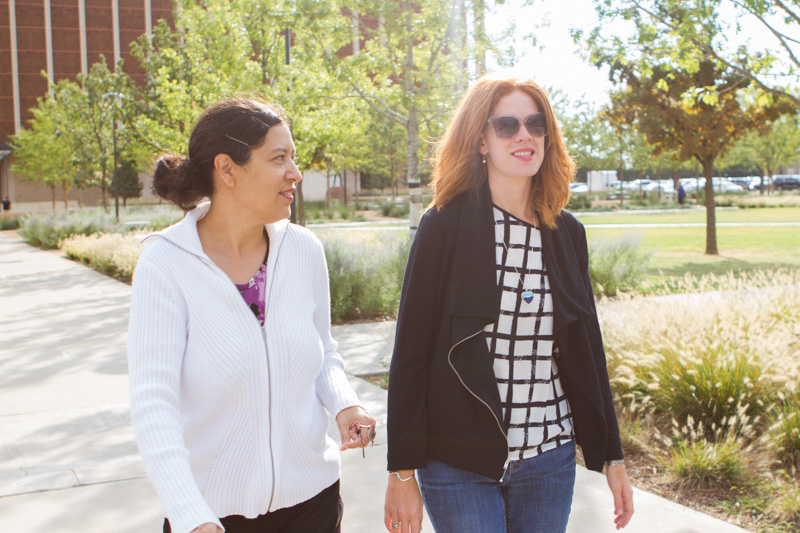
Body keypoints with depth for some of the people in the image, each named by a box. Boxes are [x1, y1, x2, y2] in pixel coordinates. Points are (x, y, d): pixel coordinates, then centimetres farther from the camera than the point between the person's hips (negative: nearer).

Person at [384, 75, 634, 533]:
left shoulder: (567, 233, 6)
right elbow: (411, 352, -7)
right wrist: (402, 473, -9)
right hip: (458, 462, -3)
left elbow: (588, 351, 11)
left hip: (549, 459, 4)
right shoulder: (446, 226, -7)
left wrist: (613, 458, 10)